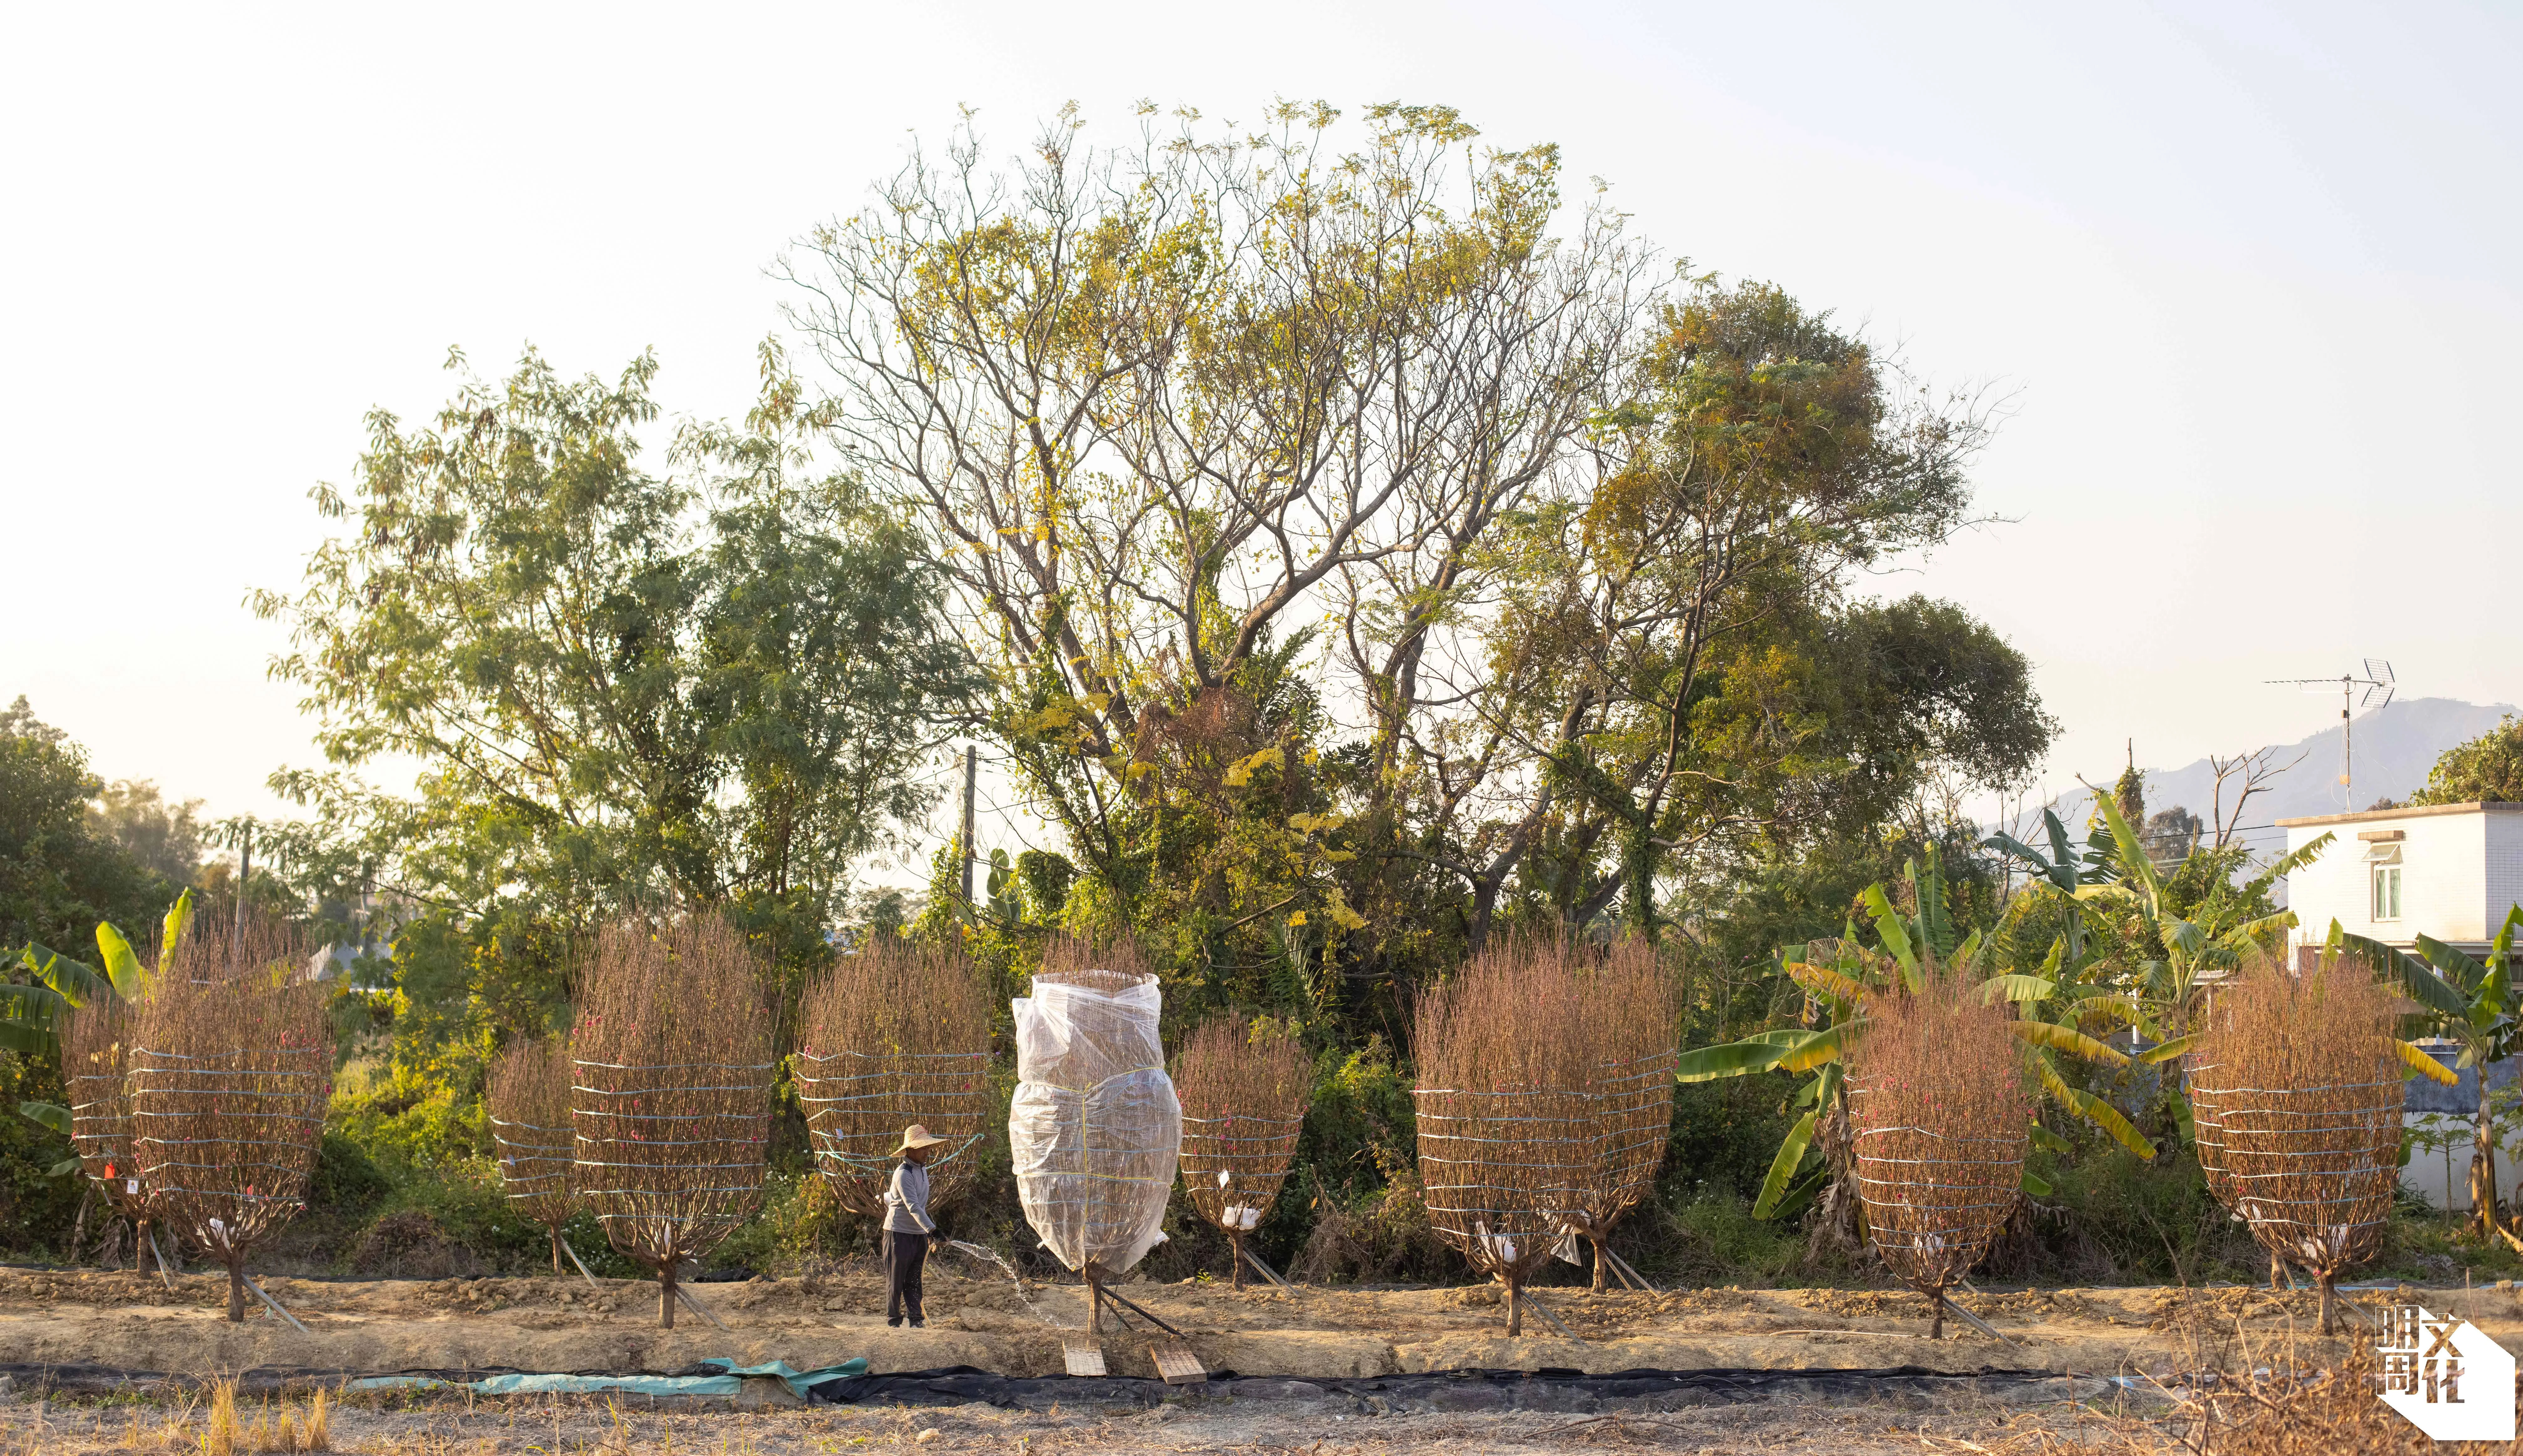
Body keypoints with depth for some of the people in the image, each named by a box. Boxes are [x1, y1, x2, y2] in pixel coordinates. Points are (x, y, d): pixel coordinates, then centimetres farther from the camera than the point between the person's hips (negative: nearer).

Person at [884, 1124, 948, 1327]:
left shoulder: (923, 1169, 8)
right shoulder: (903, 1174, -20)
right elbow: (914, 1207, -29)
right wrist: (931, 1230, -37)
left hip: (919, 1234, 8)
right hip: (899, 1233, -8)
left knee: (914, 1280, 7)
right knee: (896, 1280, 0)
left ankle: (916, 1318, 7)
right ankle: (892, 1320, 6)